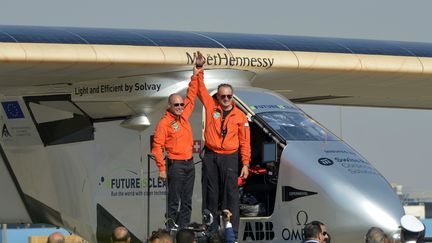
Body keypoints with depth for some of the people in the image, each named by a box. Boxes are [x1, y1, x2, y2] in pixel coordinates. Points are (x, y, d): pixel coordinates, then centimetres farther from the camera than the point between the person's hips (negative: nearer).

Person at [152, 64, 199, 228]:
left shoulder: (184, 115, 10)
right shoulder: (165, 122, -9)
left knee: (187, 201, 8)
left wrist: (196, 75, 12)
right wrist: (162, 168, -15)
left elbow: (191, 96, 17)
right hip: (176, 164, -7)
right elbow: (157, 146, -11)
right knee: (174, 201, -6)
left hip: (189, 163, 7)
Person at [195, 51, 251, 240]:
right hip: (210, 157, 2)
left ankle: (232, 232, -5)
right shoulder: (211, 107, 5)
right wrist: (200, 69, -7)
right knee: (210, 194, 5)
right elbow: (201, 90, 4)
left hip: (229, 158, -2)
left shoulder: (240, 116, 2)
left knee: (230, 194, -5)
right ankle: (211, 230, 12)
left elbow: (245, 142, 3)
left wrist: (245, 164, -1)